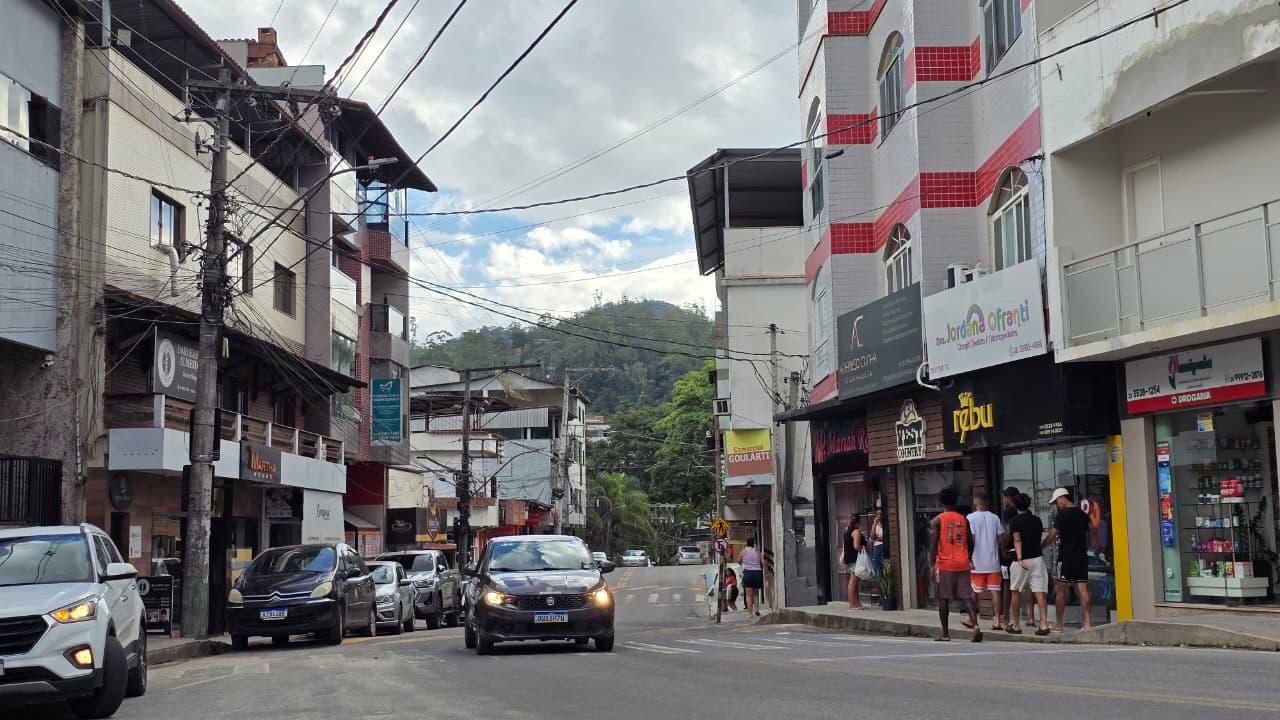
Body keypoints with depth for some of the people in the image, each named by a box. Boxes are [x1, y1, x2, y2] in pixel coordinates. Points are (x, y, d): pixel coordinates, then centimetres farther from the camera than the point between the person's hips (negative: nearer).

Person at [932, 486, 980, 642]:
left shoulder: (937, 520, -2)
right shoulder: (963, 520, 8)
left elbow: (934, 544, -9)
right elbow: (970, 543, 11)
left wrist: (933, 565, -7)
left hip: (945, 565, -3)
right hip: (963, 564, 3)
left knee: (943, 598, 6)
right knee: (966, 597, 2)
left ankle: (945, 634, 8)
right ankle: (975, 625, -19)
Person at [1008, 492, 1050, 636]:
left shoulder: (1014, 521, -4)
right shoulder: (1036, 520, 10)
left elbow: (1017, 540, -15)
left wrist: (1020, 559, -23)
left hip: (1022, 560, -3)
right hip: (1037, 558, 3)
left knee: (1016, 592, 11)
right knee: (1040, 593, -3)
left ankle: (1015, 625, 17)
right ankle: (1044, 624, -14)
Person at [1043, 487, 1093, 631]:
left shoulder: (1062, 515, -10)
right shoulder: (1083, 515, 12)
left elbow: (1052, 536, -10)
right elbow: (1087, 535, 18)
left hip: (1066, 557, -6)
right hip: (1082, 556, 6)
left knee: (1060, 590, 1)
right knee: (1082, 590, 3)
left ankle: (1058, 624, 5)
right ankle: (1087, 622, -2)